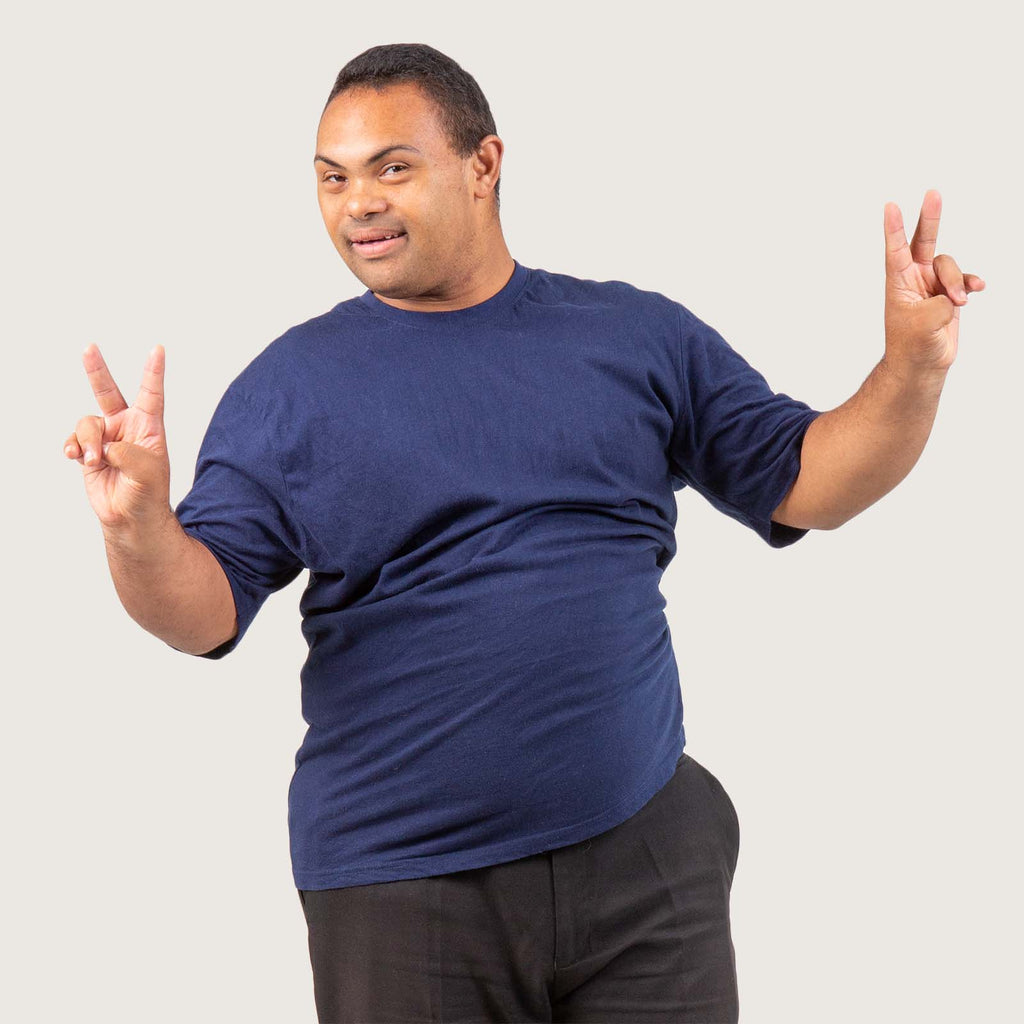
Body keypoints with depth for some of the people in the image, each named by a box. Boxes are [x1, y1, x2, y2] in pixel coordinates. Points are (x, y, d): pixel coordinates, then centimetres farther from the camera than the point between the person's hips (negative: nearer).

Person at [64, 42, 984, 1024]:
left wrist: (914, 366, -9)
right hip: (399, 889, -1)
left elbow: (806, 482, 7)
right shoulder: (291, 383, 1)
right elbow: (203, 608, -6)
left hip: (642, 853, 1)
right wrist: (139, 527, -27)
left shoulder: (639, 335, 6)